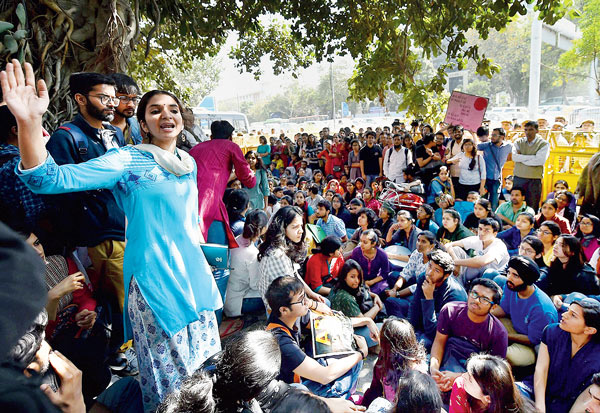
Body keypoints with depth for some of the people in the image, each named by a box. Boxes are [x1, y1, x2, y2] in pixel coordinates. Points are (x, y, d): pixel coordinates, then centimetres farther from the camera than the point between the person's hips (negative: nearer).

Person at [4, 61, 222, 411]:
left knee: (207, 367, 20)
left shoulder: (188, 163, 9)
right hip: (154, 280, -6)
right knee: (169, 381, 5)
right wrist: (30, 122, -38)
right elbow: (55, 179, -24)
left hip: (193, 274, 7)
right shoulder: (128, 160, -11)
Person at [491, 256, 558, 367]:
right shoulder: (510, 286, -13)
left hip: (536, 346, -7)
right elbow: (504, 308, 5)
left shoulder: (540, 309, -33)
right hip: (516, 329, 7)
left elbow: (533, 340, -21)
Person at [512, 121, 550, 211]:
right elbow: (514, 157, -9)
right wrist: (532, 157, -11)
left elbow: (540, 161, -14)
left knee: (532, 208, 2)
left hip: (534, 180, -2)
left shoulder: (544, 144, 1)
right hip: (518, 178, 2)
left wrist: (521, 158, -7)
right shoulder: (518, 142, 8)